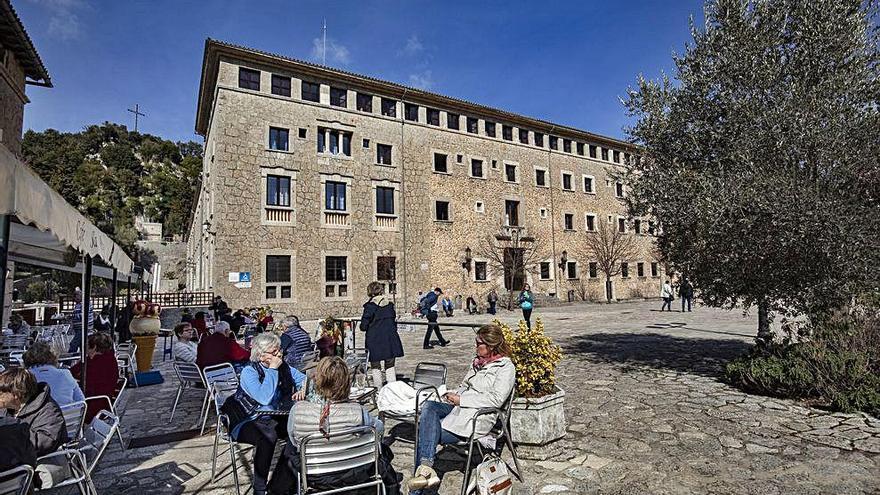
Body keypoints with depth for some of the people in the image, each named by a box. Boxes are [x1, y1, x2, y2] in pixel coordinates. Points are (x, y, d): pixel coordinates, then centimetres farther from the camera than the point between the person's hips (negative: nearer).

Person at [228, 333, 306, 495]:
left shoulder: (283, 367, 5)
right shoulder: (249, 372, -12)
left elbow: (304, 378, 14)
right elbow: (265, 398, -26)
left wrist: (303, 389, -8)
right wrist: (272, 370, -20)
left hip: (276, 417, 5)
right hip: (249, 420, -5)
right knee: (268, 436, -36)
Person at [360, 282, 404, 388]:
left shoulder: (370, 305, -10)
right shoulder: (389, 304, 5)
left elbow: (364, 326, -11)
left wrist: (363, 326, 11)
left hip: (375, 340, -4)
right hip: (390, 338, 4)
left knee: (376, 366, 9)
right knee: (390, 366, 12)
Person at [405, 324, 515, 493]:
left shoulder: (506, 367, -4)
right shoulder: (478, 362, 20)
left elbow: (496, 399, -15)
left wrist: (461, 400, -14)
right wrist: (453, 395, 3)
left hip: (477, 417, -7)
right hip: (458, 408, 7)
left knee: (426, 433, -22)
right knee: (429, 406, -25)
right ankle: (426, 467, -31)